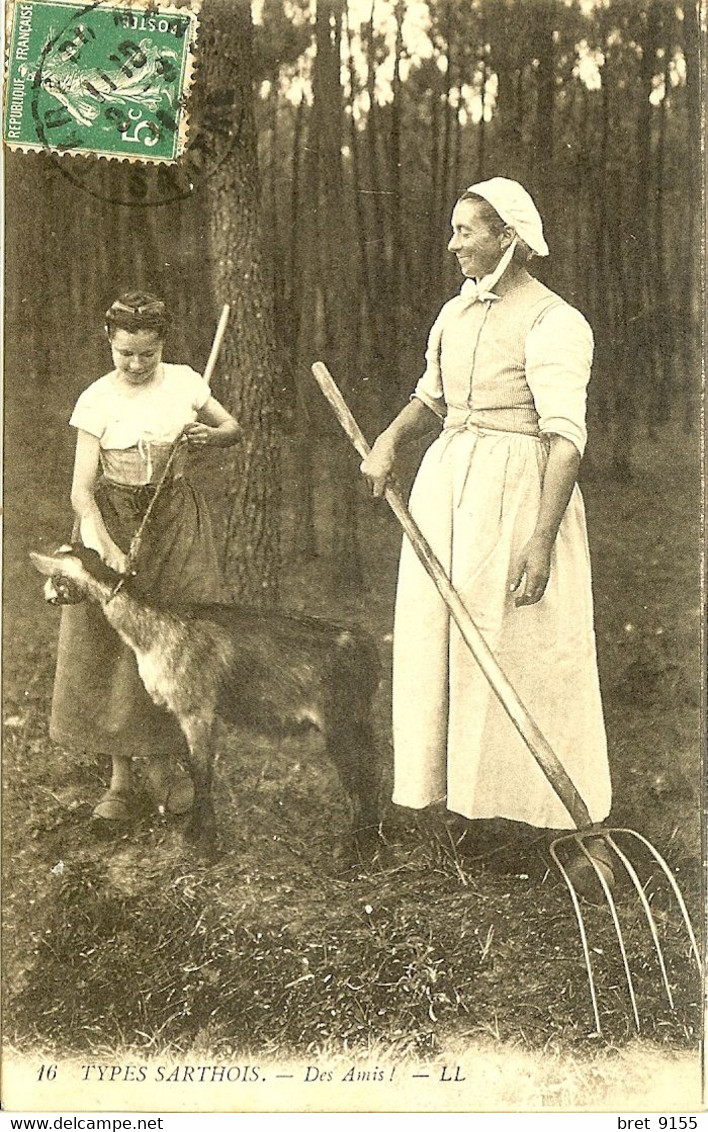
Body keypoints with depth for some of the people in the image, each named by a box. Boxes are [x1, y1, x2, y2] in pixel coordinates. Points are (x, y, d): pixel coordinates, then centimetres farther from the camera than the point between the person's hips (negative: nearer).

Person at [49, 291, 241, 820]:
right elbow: (82, 488, -11)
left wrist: (211, 434, -11)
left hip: (176, 519, 2)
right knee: (112, 643, -2)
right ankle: (120, 779, 8)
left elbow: (236, 428, 13)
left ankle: (164, 760, 19)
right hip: (112, 518, -1)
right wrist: (107, 548, -24)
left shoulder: (183, 382, -1)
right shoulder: (97, 400, -8)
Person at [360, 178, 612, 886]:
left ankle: (574, 826, 8)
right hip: (445, 483, 8)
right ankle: (447, 792, 23)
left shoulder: (552, 322, -11)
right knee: (435, 639, 8)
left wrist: (541, 541, -25)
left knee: (527, 651, -4)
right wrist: (389, 441, 6)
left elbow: (566, 438, -18)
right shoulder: (456, 312, 12)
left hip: (517, 490, -7)